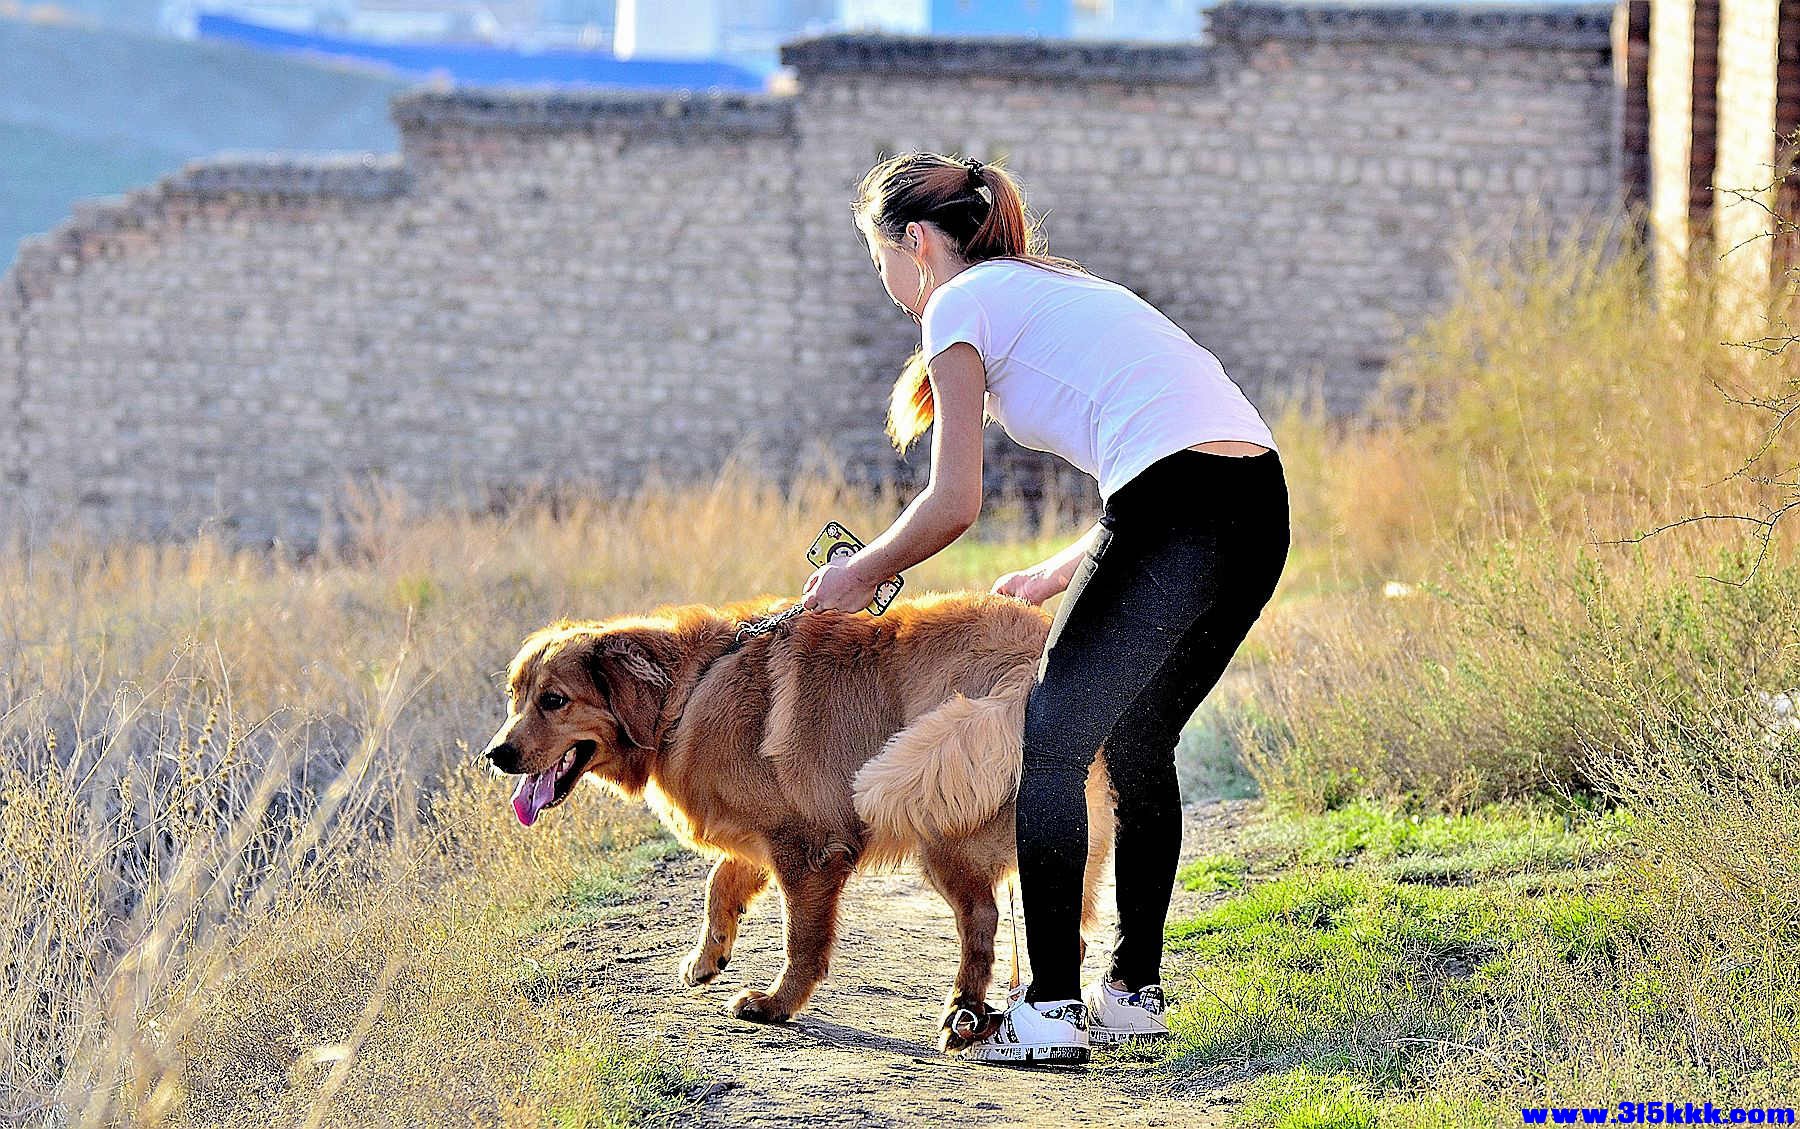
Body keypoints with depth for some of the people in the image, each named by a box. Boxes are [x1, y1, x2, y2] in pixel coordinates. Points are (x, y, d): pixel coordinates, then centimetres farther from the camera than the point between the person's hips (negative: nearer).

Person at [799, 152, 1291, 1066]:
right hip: (1259, 508, 8)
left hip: (1178, 507, -8)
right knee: (1137, 745, 21)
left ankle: (1051, 1009, -3)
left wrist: (858, 575, 18)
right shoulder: (1059, 289, 31)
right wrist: (1057, 576, 40)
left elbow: (954, 504, 2)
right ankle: (1134, 992, 23)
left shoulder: (961, 304, 7)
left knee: (1053, 743, 1)